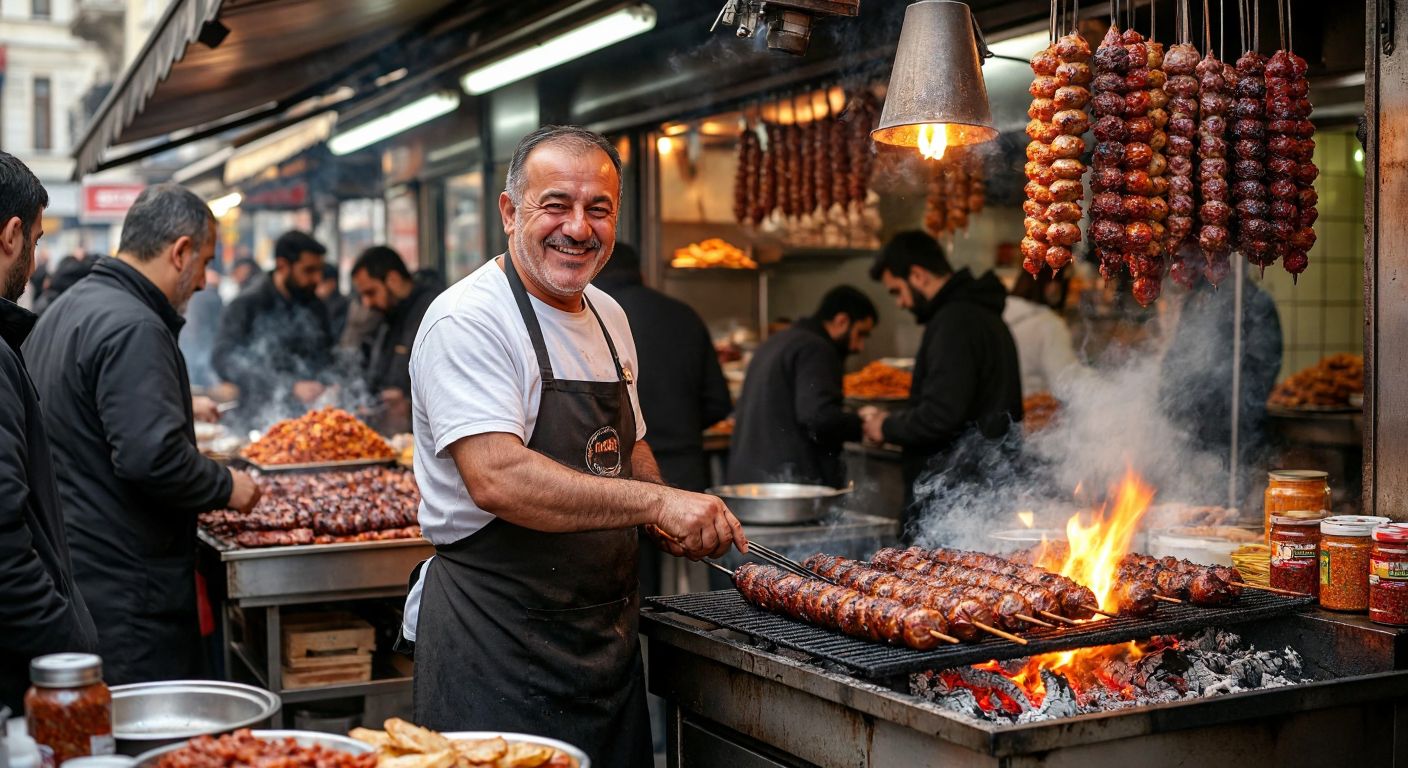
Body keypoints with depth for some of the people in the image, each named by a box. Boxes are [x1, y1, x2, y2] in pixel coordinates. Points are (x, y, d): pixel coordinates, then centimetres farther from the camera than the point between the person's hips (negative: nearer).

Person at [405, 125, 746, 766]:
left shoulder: (607, 316, 11)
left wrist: (679, 527, 4)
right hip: (498, 644, -8)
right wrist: (657, 502, -29)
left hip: (608, 634, 8)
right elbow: (496, 478, -29)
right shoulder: (468, 321, -16)